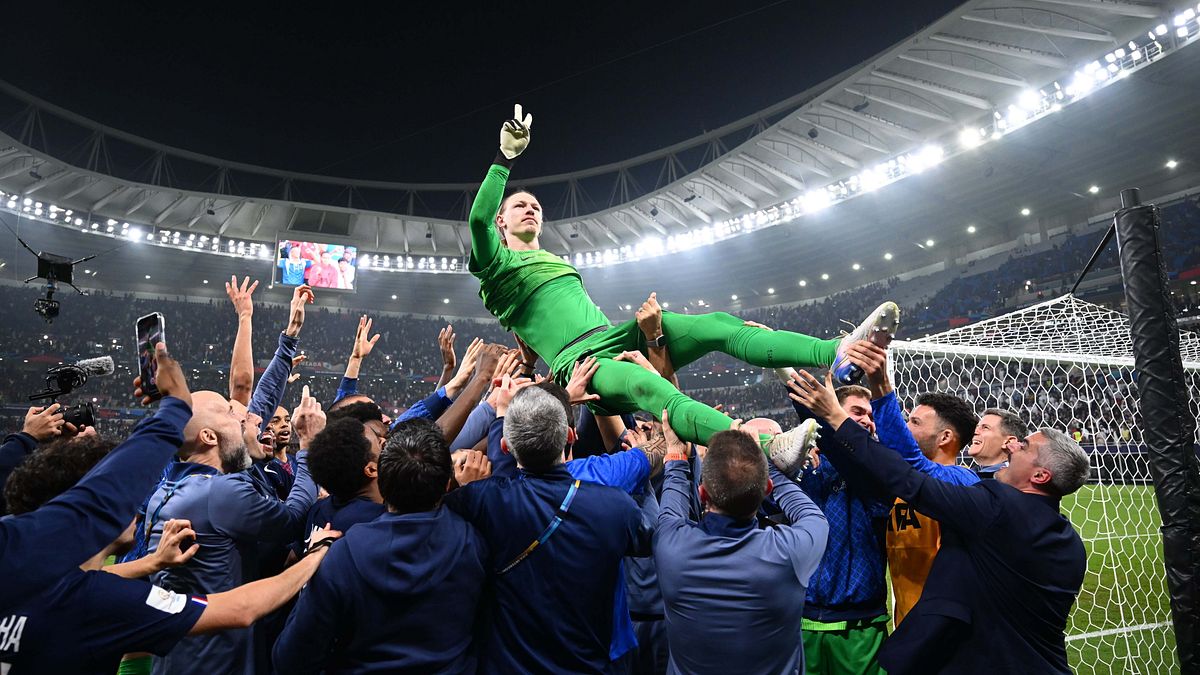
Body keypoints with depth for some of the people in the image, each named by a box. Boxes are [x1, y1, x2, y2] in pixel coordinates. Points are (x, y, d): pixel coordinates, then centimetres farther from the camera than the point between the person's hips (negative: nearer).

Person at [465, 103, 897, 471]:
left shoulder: (555, 262, 32)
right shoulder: (499, 265, 10)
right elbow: (479, 219, -11)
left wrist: (646, 320, 21)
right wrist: (505, 158, -15)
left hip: (616, 336, 7)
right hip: (581, 362, -7)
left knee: (718, 325, -16)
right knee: (651, 389, -40)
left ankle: (838, 353, -28)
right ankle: (770, 449, -58)